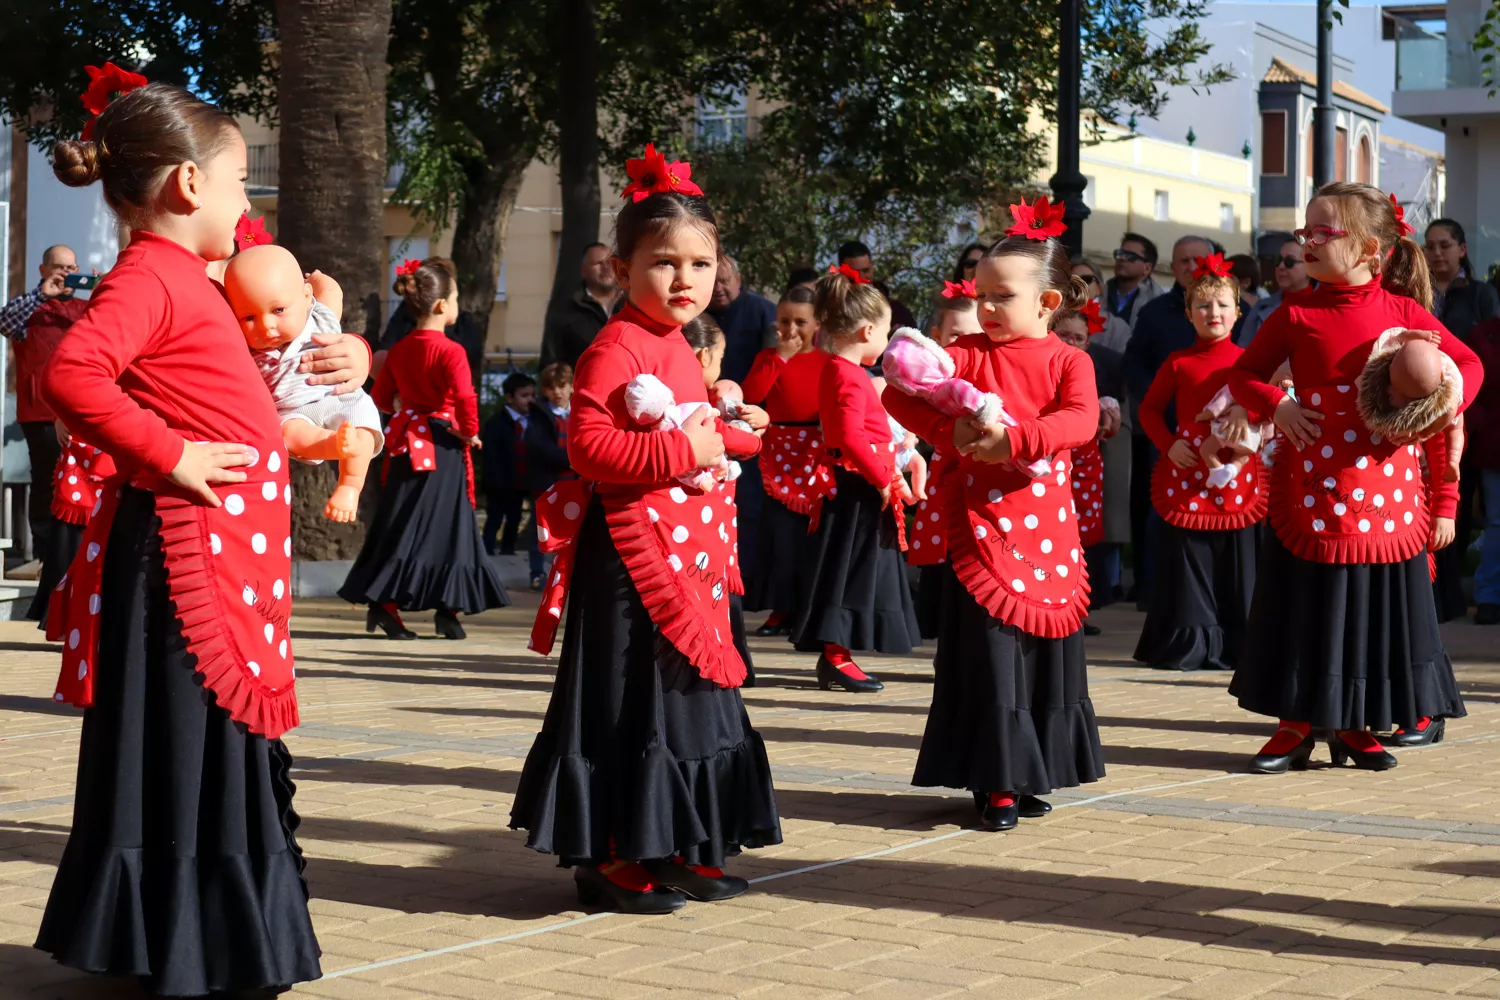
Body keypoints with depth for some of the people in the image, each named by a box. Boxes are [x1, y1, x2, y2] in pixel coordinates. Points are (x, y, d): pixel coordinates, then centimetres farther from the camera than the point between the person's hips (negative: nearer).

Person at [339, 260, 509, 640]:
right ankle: (448, 610, 6)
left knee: (403, 522, 10)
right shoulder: (450, 351, -14)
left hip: (406, 443, 6)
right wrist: (470, 433, -11)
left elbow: (380, 397, 13)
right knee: (445, 524, 2)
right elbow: (466, 400, -27)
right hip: (442, 446, -6)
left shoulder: (399, 349, 7)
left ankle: (382, 601, 1)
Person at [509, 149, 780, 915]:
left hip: (690, 549, 10)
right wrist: (682, 451, -25)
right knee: (633, 700, -5)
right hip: (635, 545, -10)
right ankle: (609, 858, 5)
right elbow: (589, 444, -25)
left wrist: (721, 434, 14)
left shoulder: (678, 351, 17)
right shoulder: (615, 349, -14)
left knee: (689, 693, 14)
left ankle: (672, 848, 24)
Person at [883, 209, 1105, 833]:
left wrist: (1013, 437, -27)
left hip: (1047, 526, 2)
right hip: (982, 522, -1)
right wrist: (950, 431, -20)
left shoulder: (1068, 361, 2)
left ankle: (1032, 774, 24)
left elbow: (1082, 421, -16)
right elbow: (899, 394, -7)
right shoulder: (968, 355, 2)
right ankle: (996, 784, 7)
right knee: (990, 653, -1)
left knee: (1048, 653, 9)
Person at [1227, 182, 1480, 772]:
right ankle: (1296, 724, 17)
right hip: (1311, 491, 0)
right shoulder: (1296, 316, 1)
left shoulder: (1401, 311, 1)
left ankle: (1356, 726, 21)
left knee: (1379, 607, 7)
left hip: (1384, 487, 0)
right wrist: (1275, 404, -11)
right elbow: (1244, 374, 7)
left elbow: (1467, 363, 9)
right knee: (1305, 608, 5)